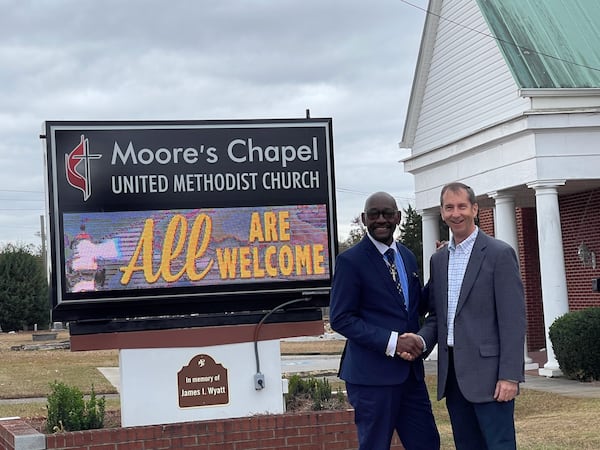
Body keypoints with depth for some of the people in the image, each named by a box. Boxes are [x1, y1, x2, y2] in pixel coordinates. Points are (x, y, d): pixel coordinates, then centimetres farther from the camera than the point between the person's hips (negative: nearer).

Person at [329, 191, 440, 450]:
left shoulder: (408, 257, 13)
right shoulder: (350, 261, -8)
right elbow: (340, 319, -12)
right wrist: (390, 341, -19)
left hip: (411, 371, 6)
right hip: (373, 373, -6)